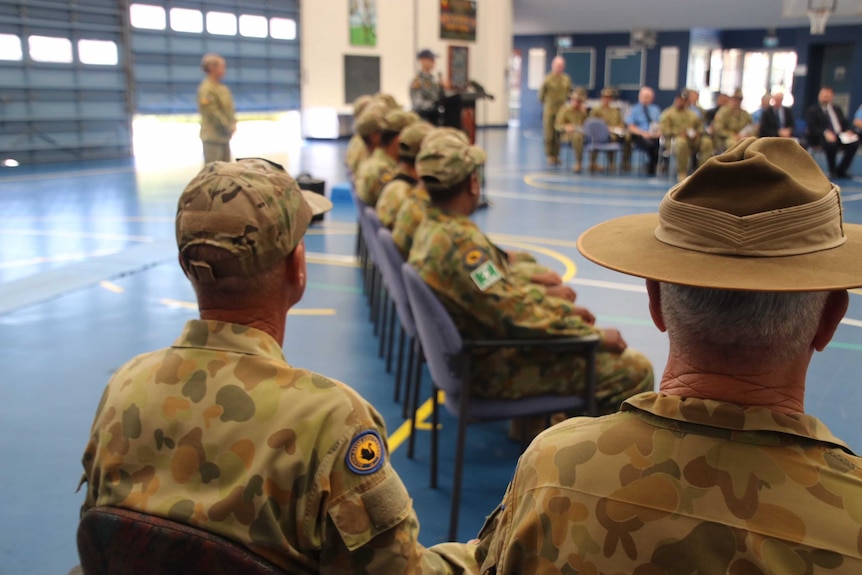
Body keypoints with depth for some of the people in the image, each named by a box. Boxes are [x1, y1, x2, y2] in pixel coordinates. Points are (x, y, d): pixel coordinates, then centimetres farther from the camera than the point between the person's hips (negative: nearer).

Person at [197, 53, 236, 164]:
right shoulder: (206, 89, -14)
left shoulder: (224, 88, 13)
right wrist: (228, 126, -15)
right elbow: (212, 111, -19)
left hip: (225, 136, 9)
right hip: (213, 136, -9)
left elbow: (229, 108, 18)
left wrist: (233, 124, 2)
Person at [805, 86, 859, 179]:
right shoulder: (812, 110, 7)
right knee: (831, 143, -39)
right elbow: (812, 127, -7)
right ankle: (832, 171, -18)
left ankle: (841, 170, -12)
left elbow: (845, 123, 19)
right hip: (821, 137, -5)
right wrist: (825, 132, -25)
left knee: (854, 142, -24)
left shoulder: (837, 109, 26)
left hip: (840, 136, 5)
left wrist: (848, 131, -6)